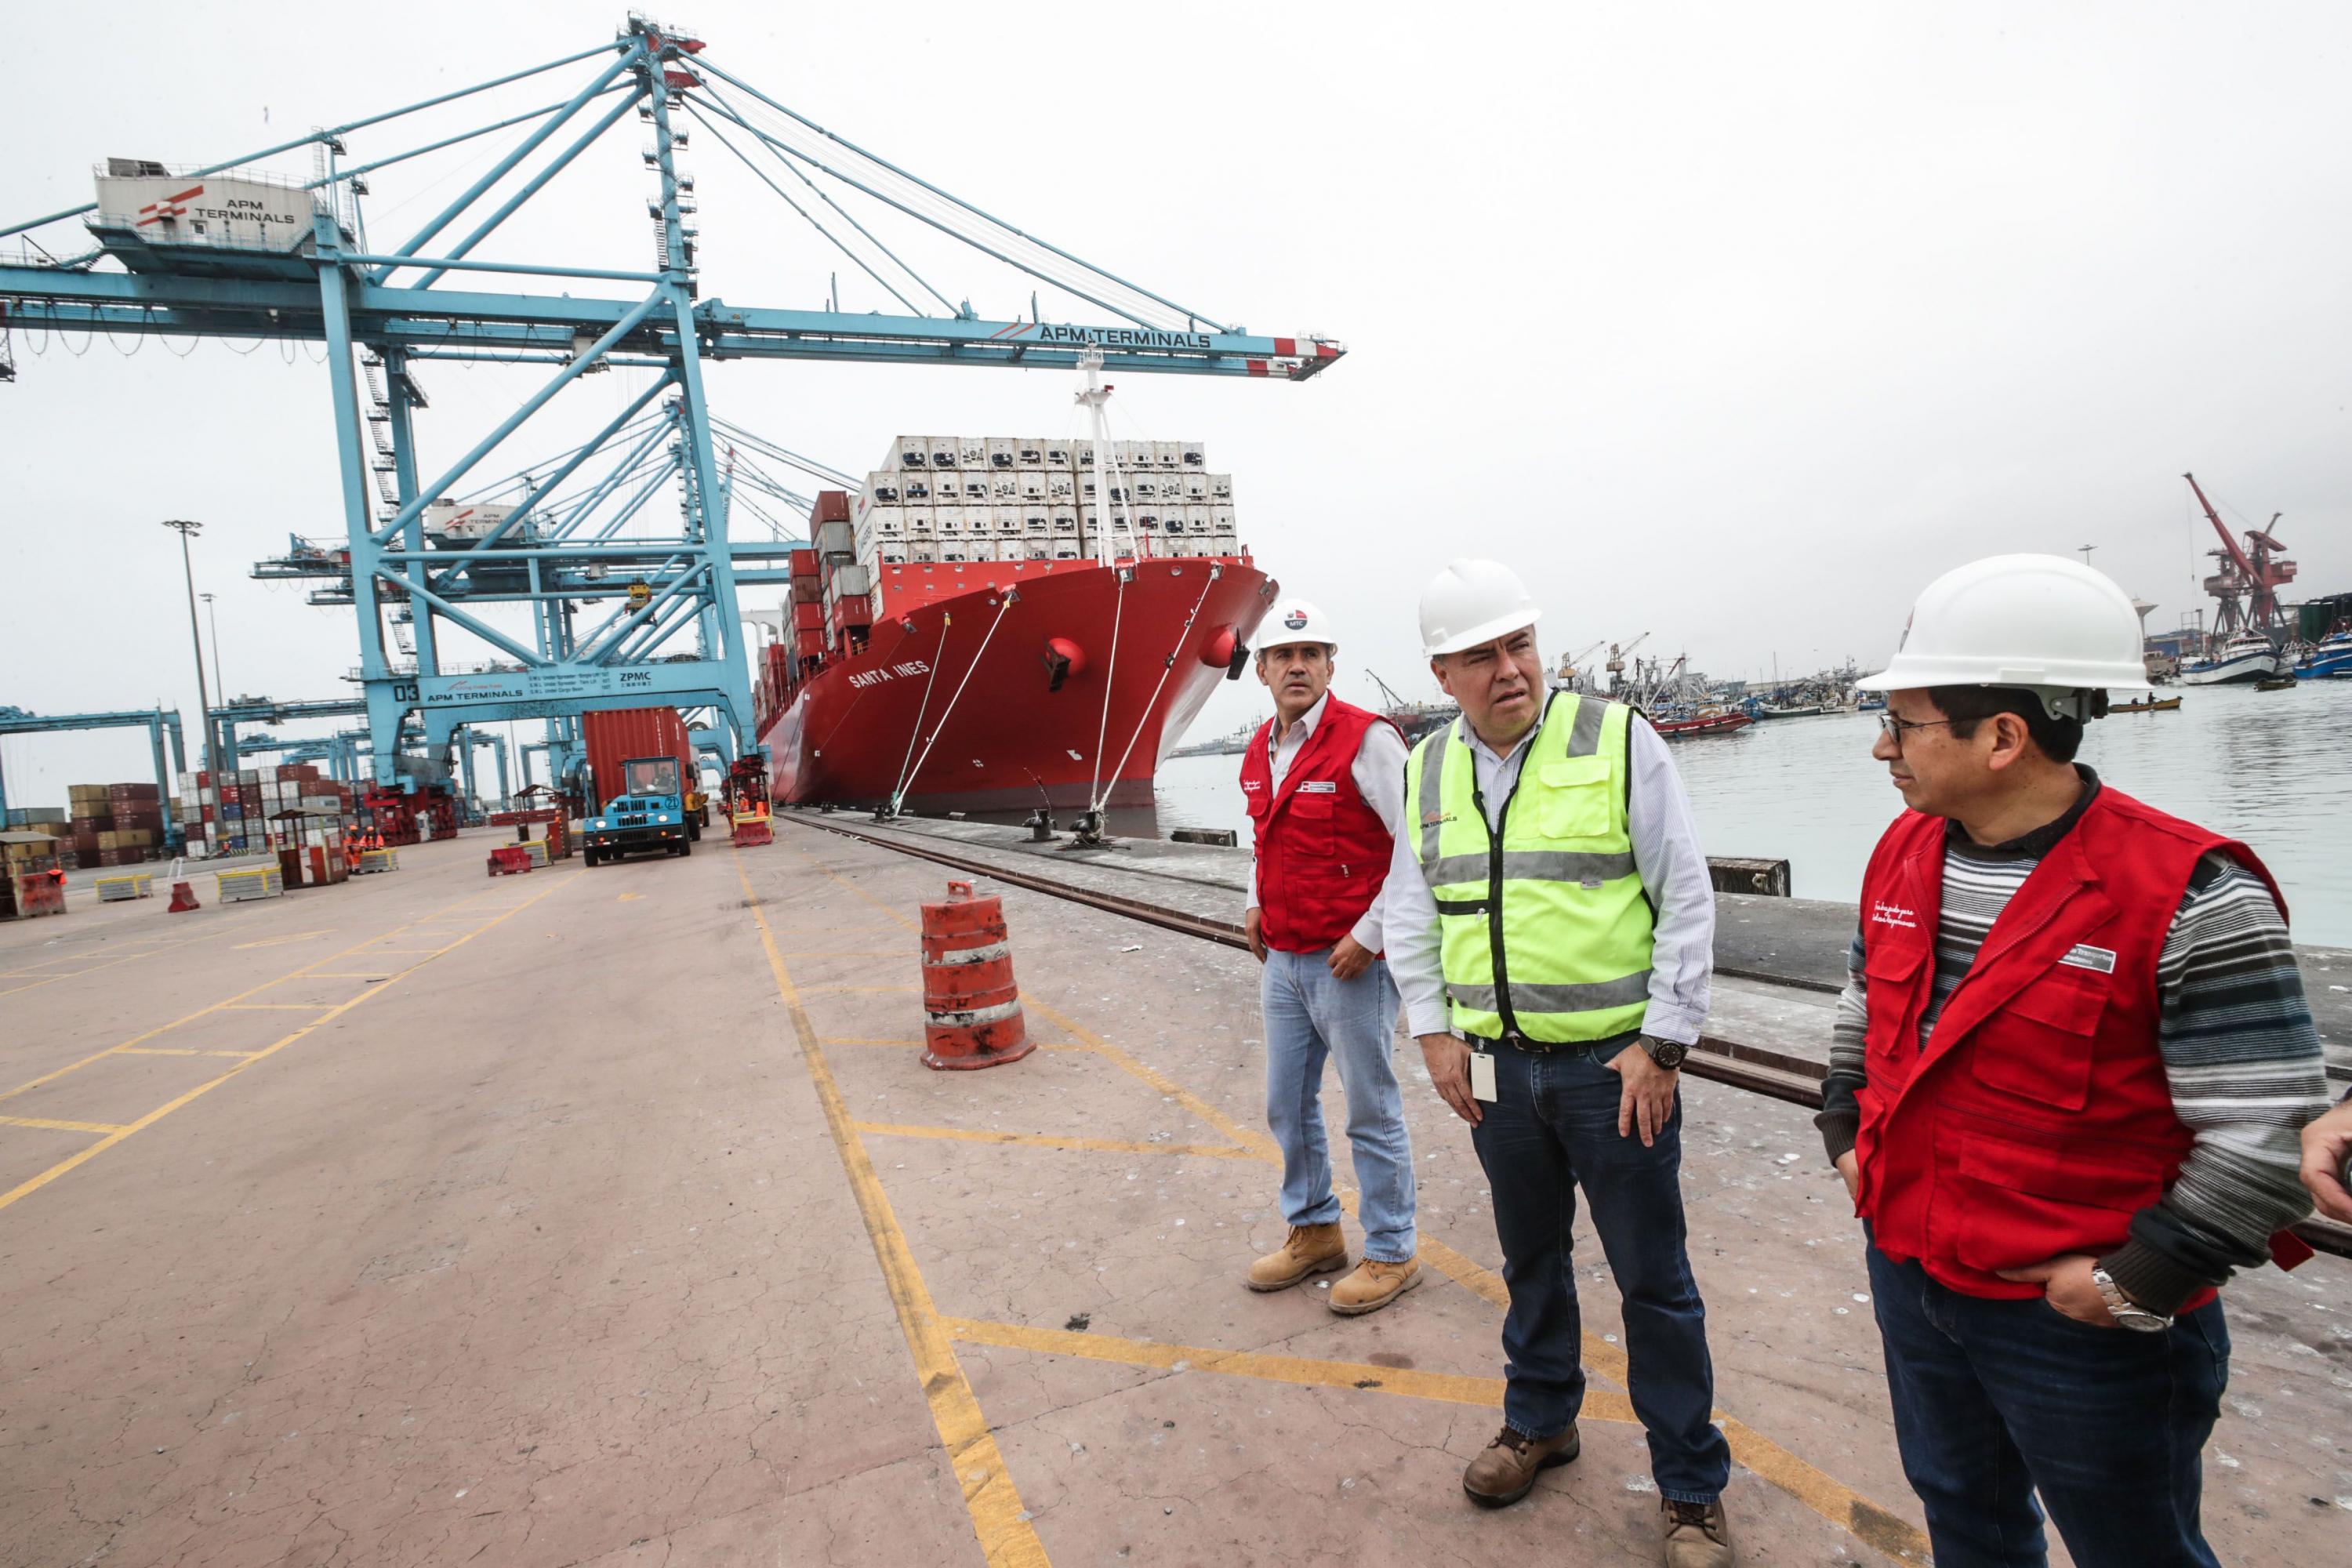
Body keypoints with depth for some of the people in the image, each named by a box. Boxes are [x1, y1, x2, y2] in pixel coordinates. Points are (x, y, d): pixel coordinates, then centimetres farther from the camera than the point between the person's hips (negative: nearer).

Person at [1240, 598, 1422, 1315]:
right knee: (1287, 1105, 17)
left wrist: (1369, 935, -17)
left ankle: (1392, 1252, 25)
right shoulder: (1260, 752, 9)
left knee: (1372, 1112, 6)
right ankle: (1314, 1230, 37)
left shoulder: (1367, 740, -15)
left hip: (1351, 961, -7)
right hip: (1282, 961, 8)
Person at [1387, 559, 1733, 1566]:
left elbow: (1686, 900, -8)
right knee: (1530, 1257, 21)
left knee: (1653, 1279, 9)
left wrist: (1663, 1043, -10)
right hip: (1497, 1065, 4)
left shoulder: (1618, 739, -10)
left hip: (1614, 1062, -4)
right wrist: (1435, 1032, 2)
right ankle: (1540, 1420, 44)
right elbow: (1411, 913, 10)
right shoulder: (1429, 768, 3)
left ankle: (1690, 1486, 30)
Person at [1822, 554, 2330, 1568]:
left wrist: (2136, 1283, -17)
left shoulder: (2187, 899, -23)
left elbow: (2264, 1132, -20)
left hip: (2085, 1327, -5)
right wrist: (1848, 1133, 7)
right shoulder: (1904, 854, -1)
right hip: (1907, 1273, 6)